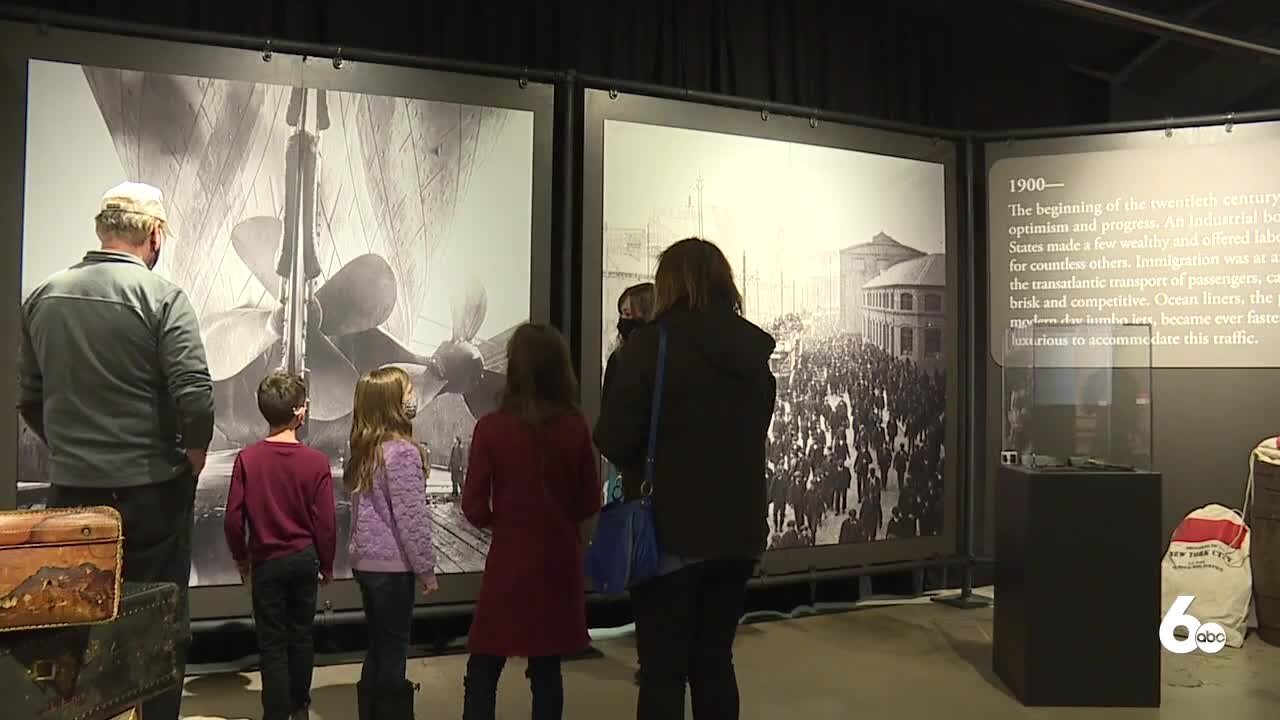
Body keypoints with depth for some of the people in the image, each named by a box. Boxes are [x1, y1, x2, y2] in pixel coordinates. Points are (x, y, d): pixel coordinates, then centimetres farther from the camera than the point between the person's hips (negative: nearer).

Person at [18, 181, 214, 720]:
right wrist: (194, 455, -5)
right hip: (150, 487, -5)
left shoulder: (44, 297, 4)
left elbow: (28, 398, 10)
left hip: (69, 488, 5)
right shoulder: (162, 297, -13)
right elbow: (194, 393, -20)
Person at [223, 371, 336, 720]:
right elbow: (326, 521, -9)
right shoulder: (316, 461, -13)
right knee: (301, 634, 16)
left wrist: (241, 557, 10)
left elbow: (234, 517, -6)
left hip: (267, 561, -1)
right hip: (305, 558, 1)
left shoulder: (247, 459, -11)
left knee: (272, 642, 8)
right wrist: (327, 563, 6)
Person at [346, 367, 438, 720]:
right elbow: (411, 517, -17)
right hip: (392, 564, -8)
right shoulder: (402, 452, -17)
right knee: (394, 648, 3)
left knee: (377, 645, 17)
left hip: (365, 560, 8)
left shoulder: (364, 450, 7)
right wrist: (426, 568, -9)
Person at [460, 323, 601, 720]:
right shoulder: (576, 427, -7)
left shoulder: (490, 427, -13)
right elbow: (590, 503, 0)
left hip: (508, 559, -2)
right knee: (547, 668, 12)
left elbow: (474, 508, -10)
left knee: (483, 669, 10)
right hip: (560, 560, 2)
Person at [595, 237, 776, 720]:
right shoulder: (754, 350, 6)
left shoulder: (651, 343, -12)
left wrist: (642, 460, 8)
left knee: (663, 670, 5)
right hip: (738, 531, 6)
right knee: (714, 663, 16)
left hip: (670, 531, -5)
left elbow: (613, 440, -12)